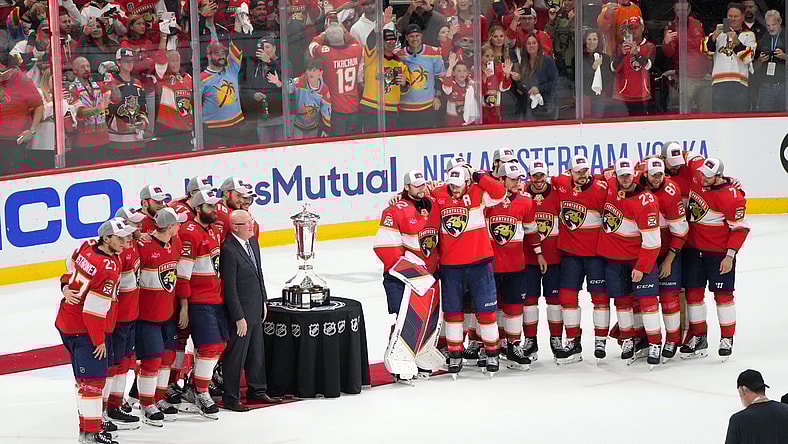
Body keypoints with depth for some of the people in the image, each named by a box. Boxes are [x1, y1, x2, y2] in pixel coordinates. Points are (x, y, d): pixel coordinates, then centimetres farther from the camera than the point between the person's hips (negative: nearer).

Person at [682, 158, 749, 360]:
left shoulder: (732, 195, -18)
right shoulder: (695, 183, 0)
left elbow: (739, 228, -15)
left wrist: (730, 255, -17)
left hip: (719, 251, -6)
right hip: (693, 249, 6)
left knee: (722, 294, -1)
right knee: (693, 292, 7)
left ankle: (727, 339, 10)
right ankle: (699, 337, 17)